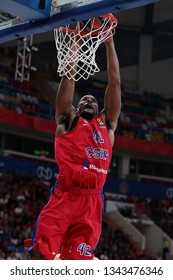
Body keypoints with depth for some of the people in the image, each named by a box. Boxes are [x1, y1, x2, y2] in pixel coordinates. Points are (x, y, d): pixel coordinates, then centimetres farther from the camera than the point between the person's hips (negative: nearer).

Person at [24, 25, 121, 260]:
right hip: (64, 196, -2)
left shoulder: (107, 125, 26)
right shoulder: (67, 121, 19)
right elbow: (69, 77, 16)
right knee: (42, 255, -14)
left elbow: (115, 84, 23)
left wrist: (109, 43, 23)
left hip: (93, 202, 2)